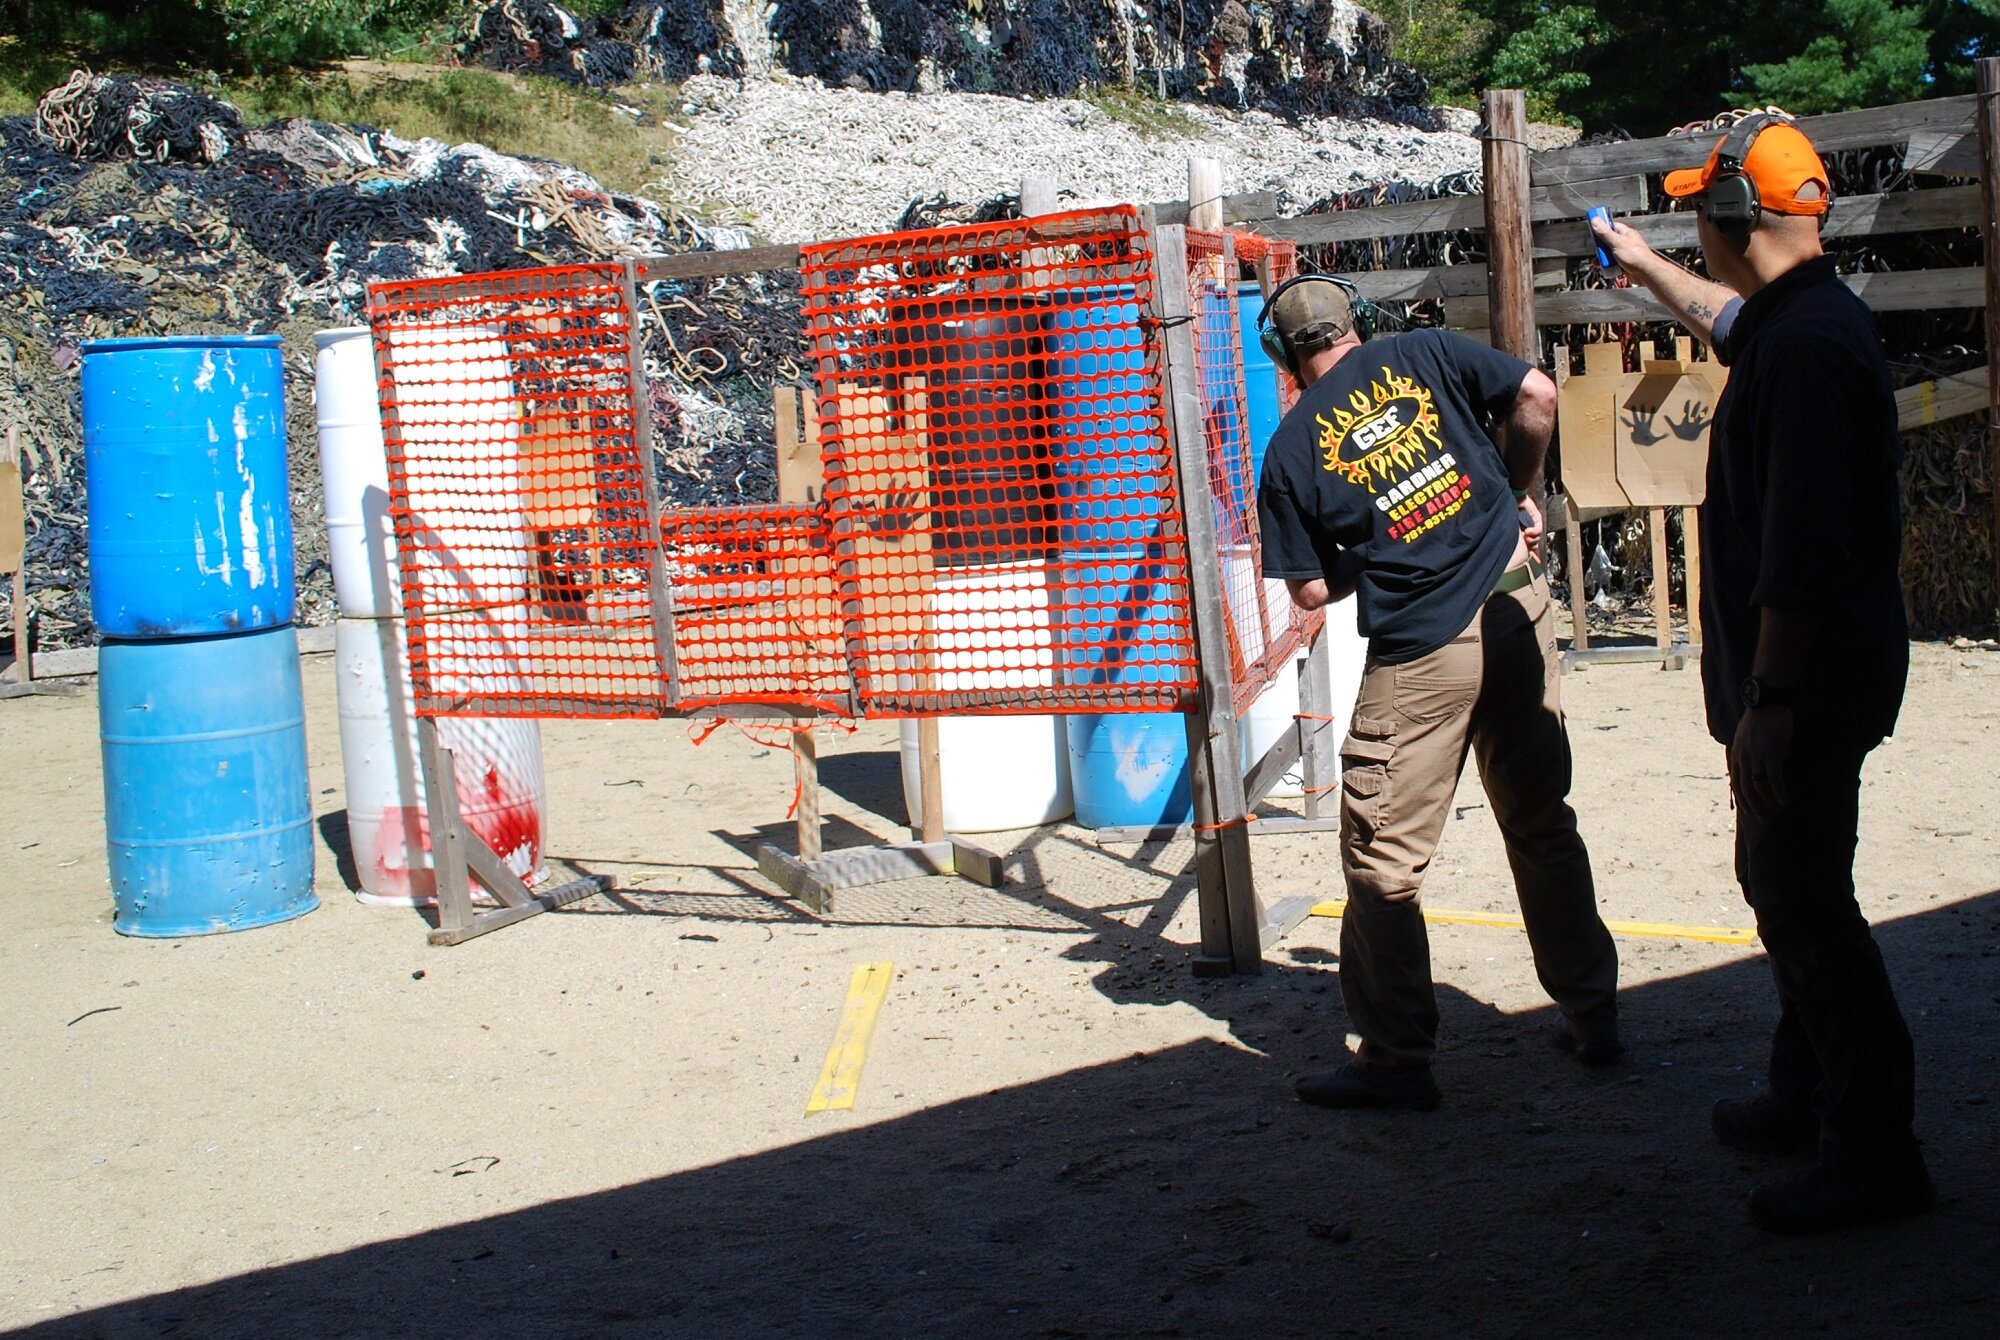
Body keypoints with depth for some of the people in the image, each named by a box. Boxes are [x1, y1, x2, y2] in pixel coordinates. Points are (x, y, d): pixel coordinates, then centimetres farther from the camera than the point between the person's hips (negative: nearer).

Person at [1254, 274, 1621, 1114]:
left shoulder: (1292, 447, -1)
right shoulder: (1424, 355, 5)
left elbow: (1312, 590, -1)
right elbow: (1536, 397, -4)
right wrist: (1519, 494, 11)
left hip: (1420, 655, -4)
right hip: (1518, 611, 4)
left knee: (1382, 860, 5)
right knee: (1543, 826, 17)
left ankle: (1396, 1060, 8)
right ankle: (1591, 1016, 25)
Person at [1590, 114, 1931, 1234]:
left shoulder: (1808, 347, -24)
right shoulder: (1800, 316, 9)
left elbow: (1800, 552, -28)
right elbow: (1725, 317, 37)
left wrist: (1766, 700, -25)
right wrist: (1644, 266, 49)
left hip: (1807, 681, -11)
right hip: (1806, 677, 11)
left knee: (1807, 901, -5)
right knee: (1784, 881, 19)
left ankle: (1875, 1153, 4)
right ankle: (1811, 1097, 33)